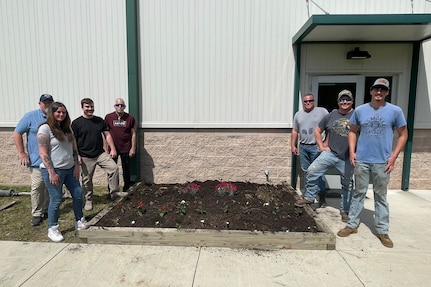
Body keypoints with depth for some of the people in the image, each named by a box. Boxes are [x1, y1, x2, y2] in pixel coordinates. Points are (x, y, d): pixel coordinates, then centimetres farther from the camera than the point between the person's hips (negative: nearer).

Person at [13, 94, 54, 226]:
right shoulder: (30, 116, -3)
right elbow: (17, 133, -1)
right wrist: (21, 153, -5)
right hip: (38, 161, -3)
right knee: (37, 187, -1)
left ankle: (47, 210, 25)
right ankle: (37, 213, 12)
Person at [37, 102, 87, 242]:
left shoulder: (67, 128, 11)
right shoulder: (45, 128, -10)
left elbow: (74, 148, 14)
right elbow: (43, 153, -15)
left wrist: (76, 165, 5)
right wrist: (51, 173, -18)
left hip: (69, 169, 7)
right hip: (53, 170, -7)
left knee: (78, 194, 10)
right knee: (56, 200, 0)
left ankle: (80, 222, 27)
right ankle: (52, 229, 19)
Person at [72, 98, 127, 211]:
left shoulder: (100, 120, 7)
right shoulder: (76, 123, -3)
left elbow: (107, 135, 9)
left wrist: (113, 149, 1)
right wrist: (77, 155, -9)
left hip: (100, 154, 2)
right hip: (85, 157, -2)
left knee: (114, 168, -16)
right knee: (87, 179, 6)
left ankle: (114, 193, -4)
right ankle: (88, 201, 25)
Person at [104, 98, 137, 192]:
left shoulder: (130, 118, -2)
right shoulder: (108, 117, -1)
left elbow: (133, 134, 1)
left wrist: (133, 148, -2)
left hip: (126, 149, 0)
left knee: (126, 169, 10)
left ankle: (126, 189, 24)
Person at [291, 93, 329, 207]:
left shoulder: (322, 111, 0)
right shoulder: (298, 114, 14)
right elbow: (295, 131, 16)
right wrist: (293, 145, 10)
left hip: (317, 147, -5)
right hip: (303, 147, 5)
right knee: (306, 172, 11)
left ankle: (322, 196, 2)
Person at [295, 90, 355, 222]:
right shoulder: (330, 116, 6)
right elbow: (317, 131, 14)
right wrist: (321, 146, 5)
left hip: (348, 159, -1)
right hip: (330, 153, 2)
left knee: (347, 185, 10)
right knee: (311, 171, -11)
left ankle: (345, 210, 27)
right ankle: (309, 197, 7)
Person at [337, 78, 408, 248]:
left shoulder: (395, 111, -1)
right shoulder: (360, 110, 3)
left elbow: (403, 135, 4)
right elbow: (353, 132, 11)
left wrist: (393, 156, -4)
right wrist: (352, 151, 0)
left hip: (382, 162, -1)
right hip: (361, 160, 1)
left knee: (381, 196, 10)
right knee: (359, 193, 10)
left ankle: (383, 231, 21)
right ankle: (352, 225, 20)